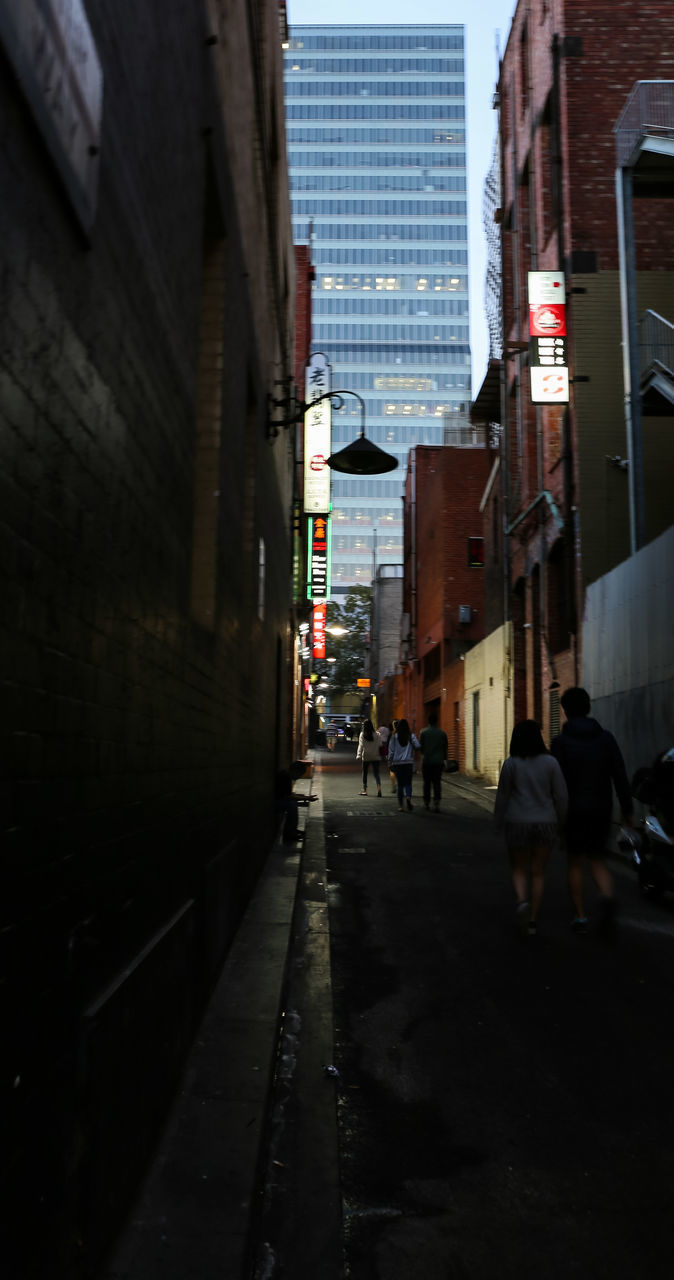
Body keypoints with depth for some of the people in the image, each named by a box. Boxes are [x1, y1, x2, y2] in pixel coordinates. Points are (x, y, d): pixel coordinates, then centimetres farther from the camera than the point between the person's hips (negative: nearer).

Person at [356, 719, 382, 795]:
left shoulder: (362, 734, -8)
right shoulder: (377, 734, -2)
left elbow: (361, 745, -15)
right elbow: (380, 745, -2)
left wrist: (359, 755, -19)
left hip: (366, 757, -1)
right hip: (375, 757, 1)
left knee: (365, 773, 13)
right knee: (376, 773, 4)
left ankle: (365, 790, 18)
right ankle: (379, 787, -17)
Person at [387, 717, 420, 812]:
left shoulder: (394, 737, 0)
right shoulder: (411, 736, -1)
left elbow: (391, 751, 0)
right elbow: (417, 746, -10)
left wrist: (390, 764, 5)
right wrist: (412, 750, 12)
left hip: (397, 763, 0)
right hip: (409, 762, 0)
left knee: (399, 784, 6)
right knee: (408, 783, 9)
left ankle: (400, 805, 4)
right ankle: (409, 797, -18)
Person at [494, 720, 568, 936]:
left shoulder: (511, 764, -7)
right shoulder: (550, 762, -4)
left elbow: (502, 795, -2)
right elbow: (561, 795, -2)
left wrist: (499, 821, 11)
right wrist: (559, 821, 10)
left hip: (518, 823, -1)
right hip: (545, 823, 1)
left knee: (519, 869, 14)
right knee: (538, 872, 11)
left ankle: (522, 900, -13)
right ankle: (532, 920, 14)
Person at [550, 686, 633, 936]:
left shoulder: (560, 741, -7)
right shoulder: (606, 737, 2)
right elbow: (620, 776, -1)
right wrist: (627, 809, 4)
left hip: (573, 810, -3)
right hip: (601, 809, 3)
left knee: (575, 863, 10)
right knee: (597, 860, 14)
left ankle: (580, 917, 10)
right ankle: (607, 897, -13)